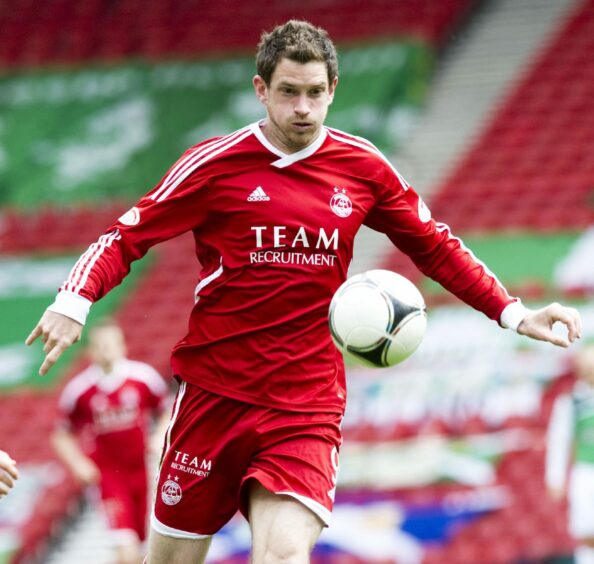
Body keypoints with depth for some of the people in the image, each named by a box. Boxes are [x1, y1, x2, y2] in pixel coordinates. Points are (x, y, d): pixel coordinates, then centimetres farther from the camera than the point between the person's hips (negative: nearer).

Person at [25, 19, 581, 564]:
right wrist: (73, 303, -17)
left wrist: (513, 313, 8)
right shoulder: (215, 164, -3)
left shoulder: (363, 168, 4)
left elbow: (436, 248, 17)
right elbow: (125, 237, 1)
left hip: (306, 405, 1)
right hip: (213, 393, 0)